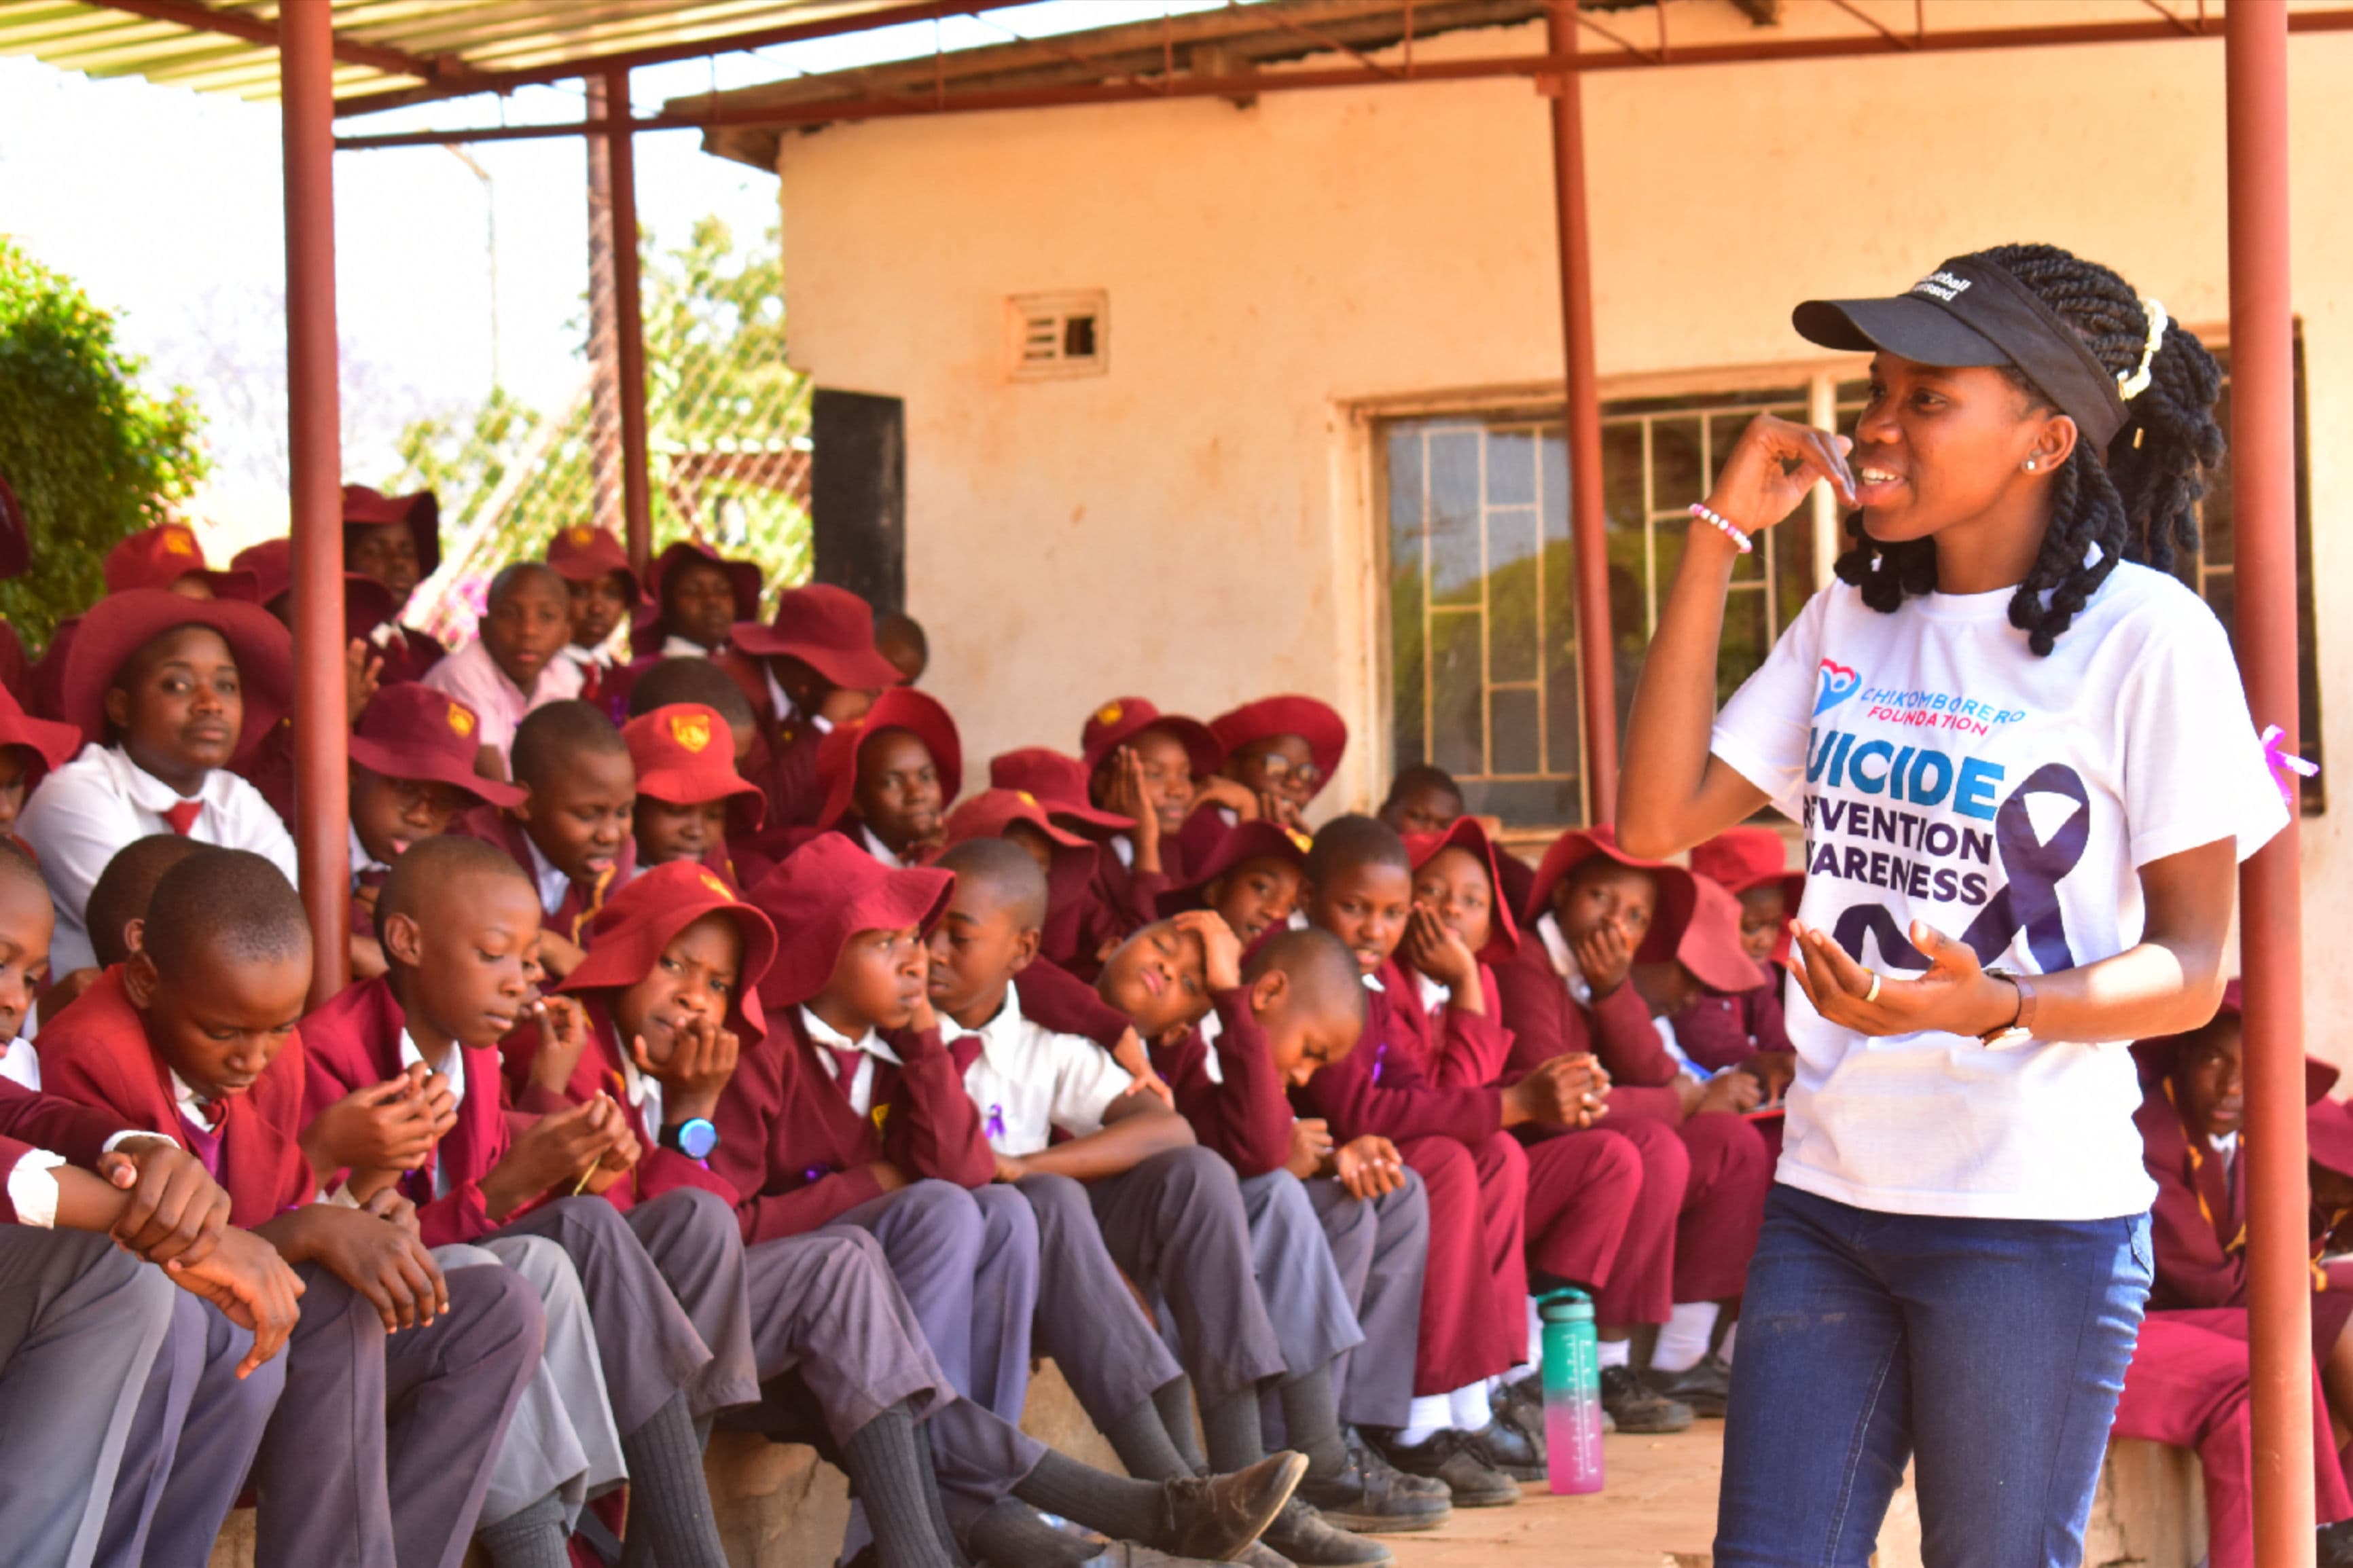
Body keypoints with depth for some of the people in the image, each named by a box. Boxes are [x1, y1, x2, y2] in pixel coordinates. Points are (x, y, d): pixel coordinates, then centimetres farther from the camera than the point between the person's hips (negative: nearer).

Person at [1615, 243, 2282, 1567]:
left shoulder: (2148, 636, -9)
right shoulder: (1854, 619, 10)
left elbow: (2194, 967, -9)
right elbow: (1660, 818, 1)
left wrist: (1993, 1008, -28)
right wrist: (1720, 538, 0)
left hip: (2034, 1219, -6)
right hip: (1828, 1196, 6)